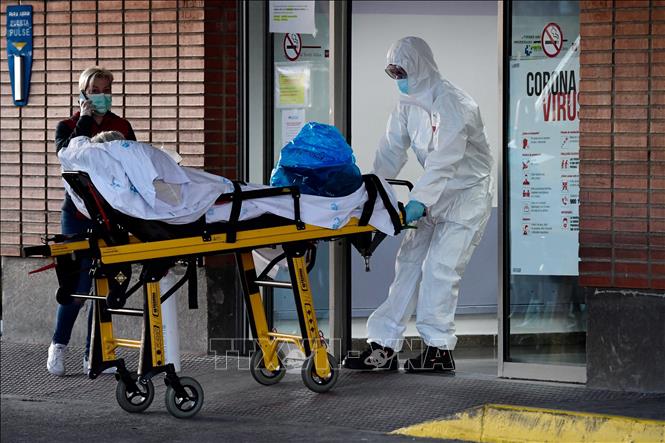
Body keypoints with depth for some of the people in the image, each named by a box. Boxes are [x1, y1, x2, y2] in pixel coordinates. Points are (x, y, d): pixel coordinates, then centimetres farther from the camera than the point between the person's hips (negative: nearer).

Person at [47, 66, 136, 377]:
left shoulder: (122, 127, 14)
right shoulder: (68, 126, 7)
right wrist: (85, 120, -9)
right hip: (79, 214, -3)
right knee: (80, 283, -7)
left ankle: (94, 356, 8)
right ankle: (59, 344, 15)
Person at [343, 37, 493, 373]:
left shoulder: (454, 104, -22)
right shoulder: (408, 104, 4)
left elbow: (444, 161, -31)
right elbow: (391, 150, 3)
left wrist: (419, 201, -40)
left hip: (467, 193, -8)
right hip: (435, 194, 8)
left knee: (439, 268, -12)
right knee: (409, 262, 4)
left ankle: (439, 350, -2)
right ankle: (384, 347, 5)